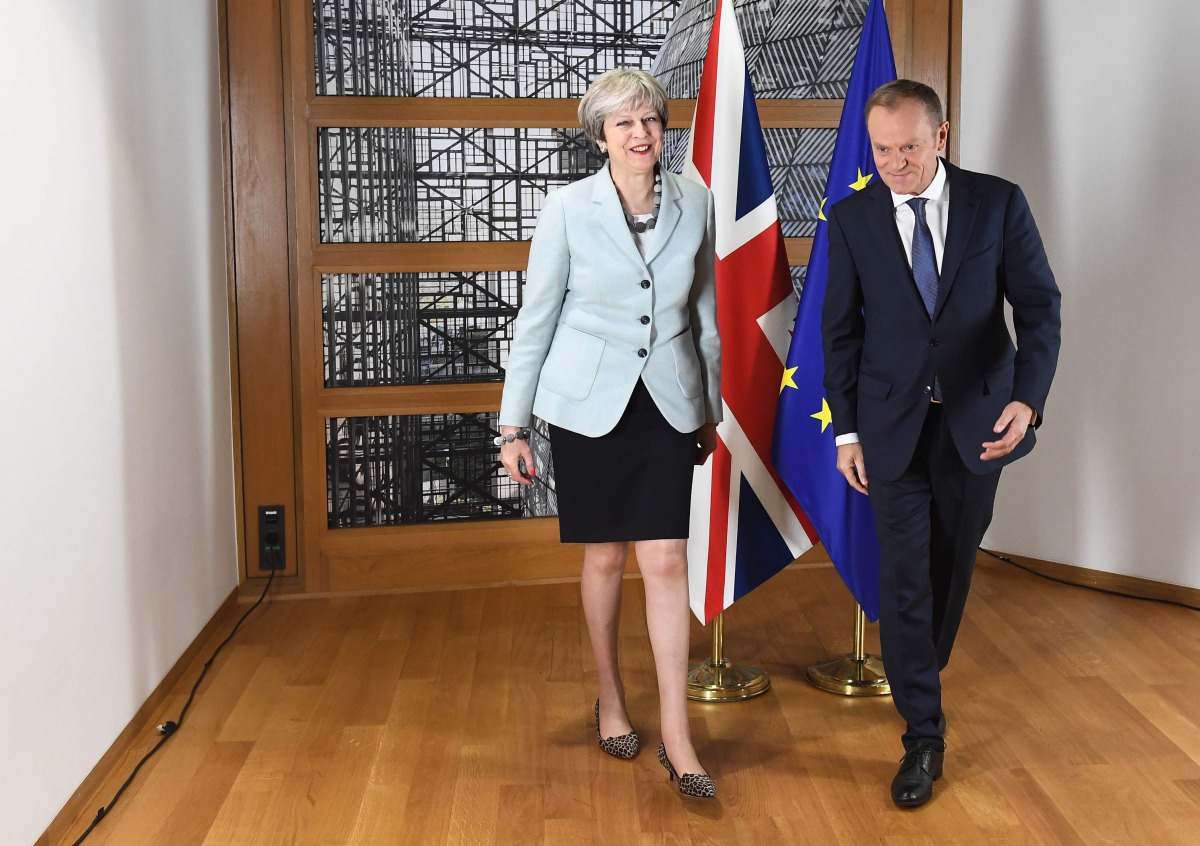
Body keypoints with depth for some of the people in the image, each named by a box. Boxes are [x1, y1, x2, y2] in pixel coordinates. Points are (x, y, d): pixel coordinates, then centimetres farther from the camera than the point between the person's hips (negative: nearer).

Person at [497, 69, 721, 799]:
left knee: (667, 560, -3)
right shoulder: (569, 208, -5)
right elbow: (536, 320, -2)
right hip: (589, 404, -1)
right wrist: (514, 425, -2)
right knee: (606, 556, 9)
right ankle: (611, 700, 31)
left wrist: (711, 407, 15)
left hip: (667, 403, 1)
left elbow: (705, 311, 12)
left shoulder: (695, 203, 2)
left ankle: (677, 739, 4)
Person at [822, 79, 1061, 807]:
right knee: (905, 575, -3)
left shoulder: (999, 203, -5)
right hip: (892, 425, -1)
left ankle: (922, 670, 41)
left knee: (953, 563, 14)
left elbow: (1039, 306, -6)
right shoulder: (853, 219, -3)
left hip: (978, 421, 1)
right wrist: (846, 431, 0)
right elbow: (841, 331, 2)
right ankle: (924, 735, 6)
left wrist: (1027, 398, -21)